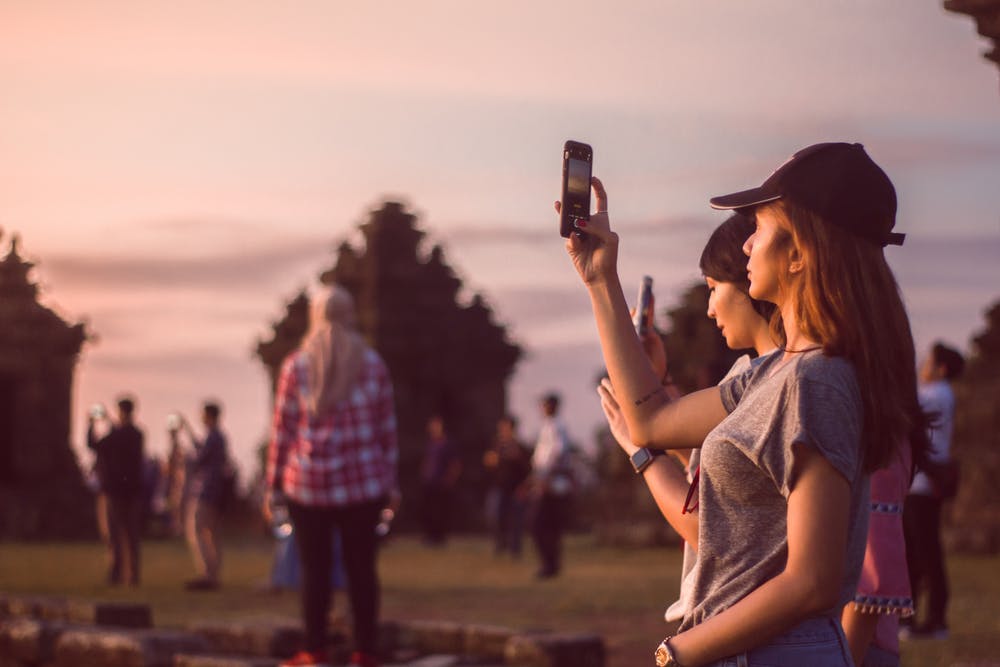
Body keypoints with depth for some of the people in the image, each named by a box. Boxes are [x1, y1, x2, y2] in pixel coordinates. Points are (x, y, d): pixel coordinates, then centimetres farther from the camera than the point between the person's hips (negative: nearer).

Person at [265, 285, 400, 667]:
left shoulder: (296, 366, 0)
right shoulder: (372, 364, 4)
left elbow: (283, 430, 0)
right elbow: (387, 428, 6)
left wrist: (273, 485, 6)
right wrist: (390, 481, 12)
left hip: (308, 484, -1)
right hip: (364, 484, 1)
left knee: (315, 568, 3)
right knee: (361, 566, 5)